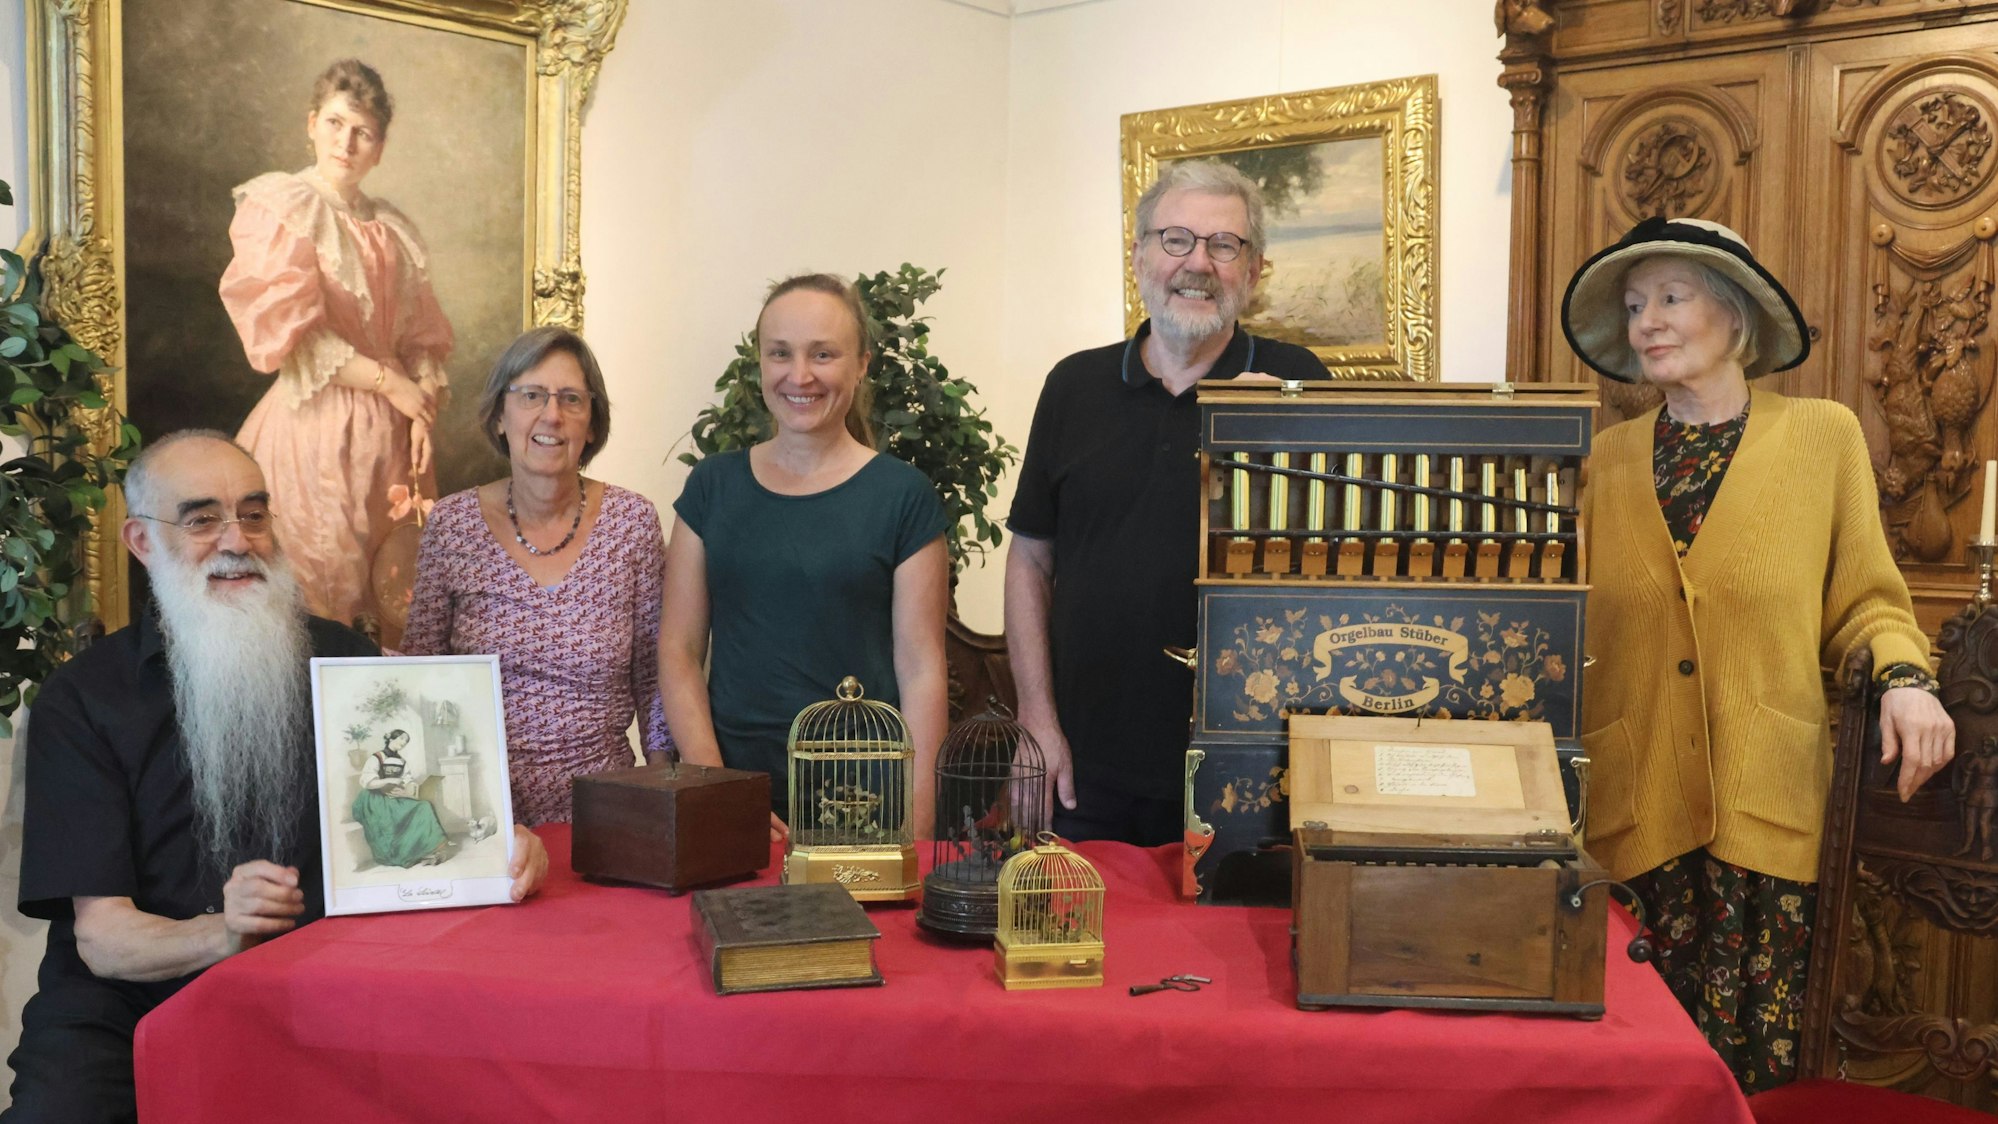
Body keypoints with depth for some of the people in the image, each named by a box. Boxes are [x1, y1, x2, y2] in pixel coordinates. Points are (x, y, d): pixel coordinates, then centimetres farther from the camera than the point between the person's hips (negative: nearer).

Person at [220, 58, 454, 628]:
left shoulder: (392, 230, 14)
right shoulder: (281, 208, -2)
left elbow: (421, 335, 14)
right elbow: (287, 328, -12)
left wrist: (423, 413, -2)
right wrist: (387, 382, -11)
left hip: (388, 431, 5)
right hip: (314, 424, -5)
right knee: (315, 602, -4)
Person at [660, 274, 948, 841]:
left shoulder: (903, 496, -2)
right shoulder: (713, 485, 6)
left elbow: (921, 669, -3)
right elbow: (679, 649, 5)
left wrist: (915, 830, -9)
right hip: (734, 790, 2)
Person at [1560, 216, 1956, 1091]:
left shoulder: (1822, 436, 6)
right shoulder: (1605, 459, 10)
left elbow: (1862, 600, 8)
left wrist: (1902, 675, -10)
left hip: (1764, 812, -1)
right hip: (1630, 814, 2)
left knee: (1755, 1067, 1)